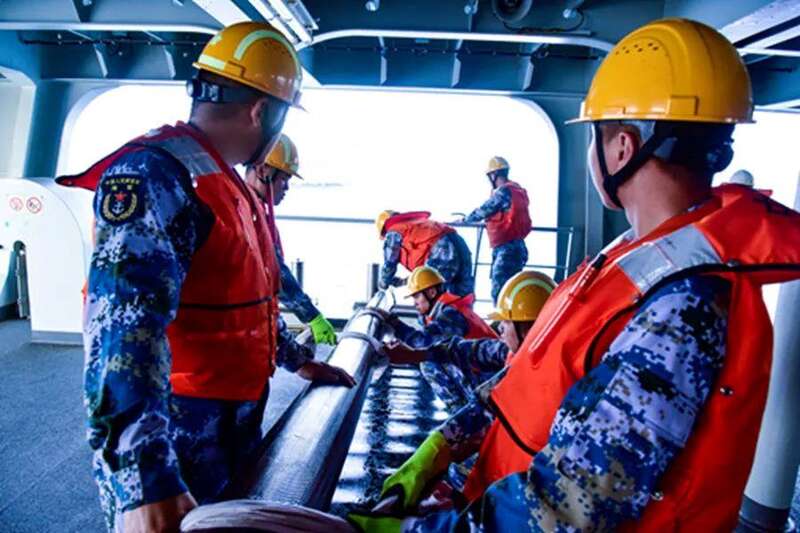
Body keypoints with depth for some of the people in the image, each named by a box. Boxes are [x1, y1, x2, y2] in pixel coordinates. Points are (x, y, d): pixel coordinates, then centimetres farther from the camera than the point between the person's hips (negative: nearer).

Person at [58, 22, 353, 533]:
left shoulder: (225, 182, 11)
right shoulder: (154, 174, -21)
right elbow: (124, 326, -34)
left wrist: (298, 359, 26)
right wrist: (145, 481, -41)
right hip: (170, 440, -9)